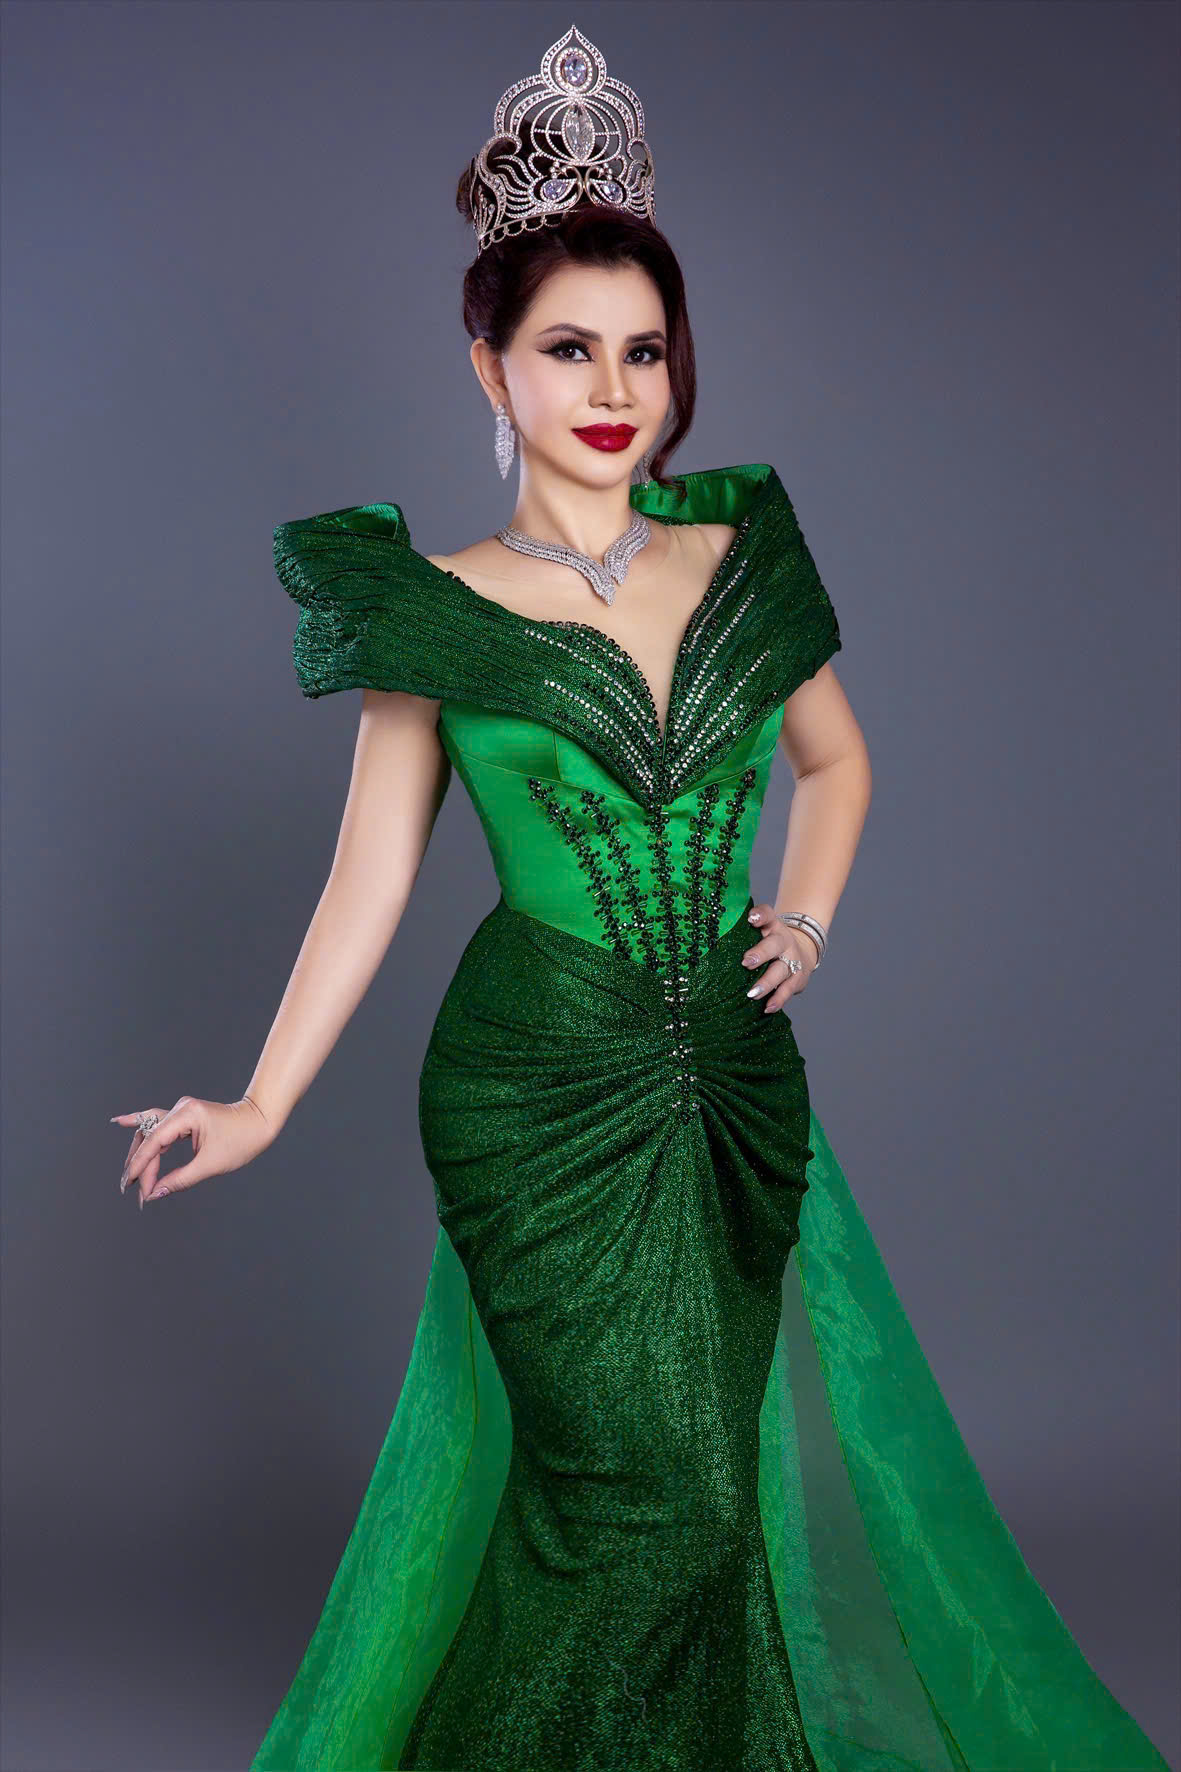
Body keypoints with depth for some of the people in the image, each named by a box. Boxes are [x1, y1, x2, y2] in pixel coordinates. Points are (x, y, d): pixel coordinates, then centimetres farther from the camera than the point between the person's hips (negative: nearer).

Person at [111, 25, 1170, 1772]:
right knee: (649, 1496, -2)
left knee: (734, 1459, 10)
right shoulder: (440, 607, -3)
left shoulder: (744, 557, 6)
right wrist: (261, 1104, -5)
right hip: (540, 1091, -3)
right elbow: (371, 875, 0)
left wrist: (805, 913, 5)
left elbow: (838, 757, 21)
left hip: (736, 1078, 4)